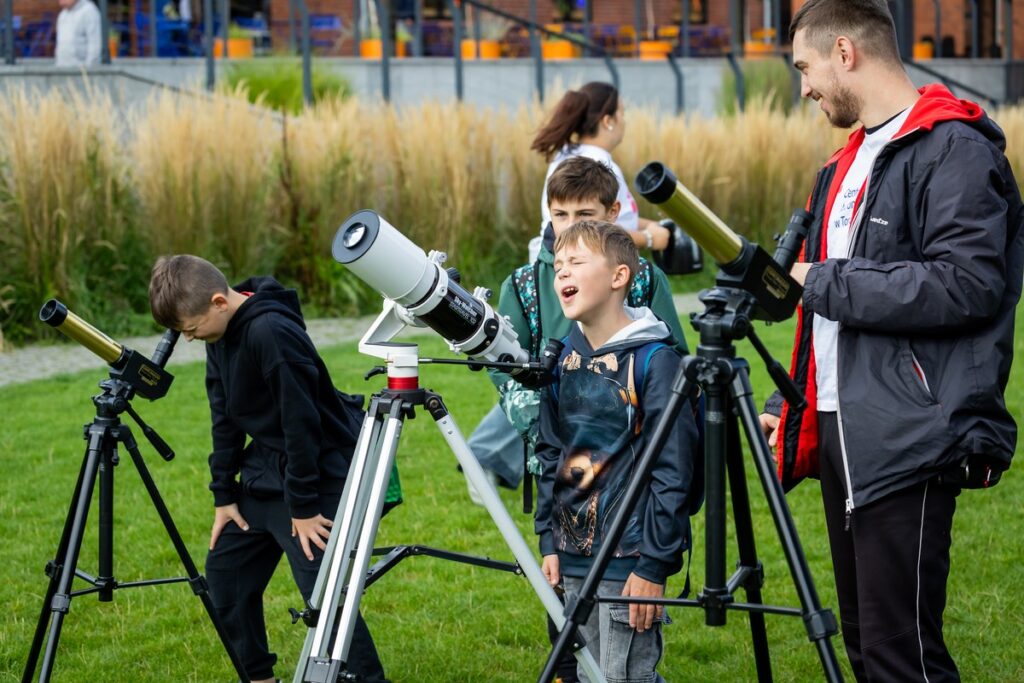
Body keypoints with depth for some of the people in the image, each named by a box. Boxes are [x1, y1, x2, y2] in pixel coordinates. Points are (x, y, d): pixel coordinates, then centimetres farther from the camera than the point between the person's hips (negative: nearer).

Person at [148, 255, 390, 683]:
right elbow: (225, 418, 11)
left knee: (323, 592, -14)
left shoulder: (271, 332, -27)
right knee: (224, 571, 13)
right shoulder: (221, 337, 2)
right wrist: (223, 495, 8)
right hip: (264, 472, 10)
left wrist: (304, 507, -20)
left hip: (317, 474, -10)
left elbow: (302, 422, -25)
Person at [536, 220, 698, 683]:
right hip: (574, 561, 7)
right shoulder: (564, 357, 8)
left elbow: (673, 471, -14)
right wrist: (549, 540, 10)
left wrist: (654, 565, -16)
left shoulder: (653, 359, -12)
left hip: (629, 559, -7)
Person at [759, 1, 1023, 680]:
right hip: (842, 433, 10)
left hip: (909, 445, -10)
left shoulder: (953, 149, -10)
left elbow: (969, 285, -22)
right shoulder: (852, 159, 20)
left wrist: (825, 284, -14)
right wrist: (794, 409, 20)